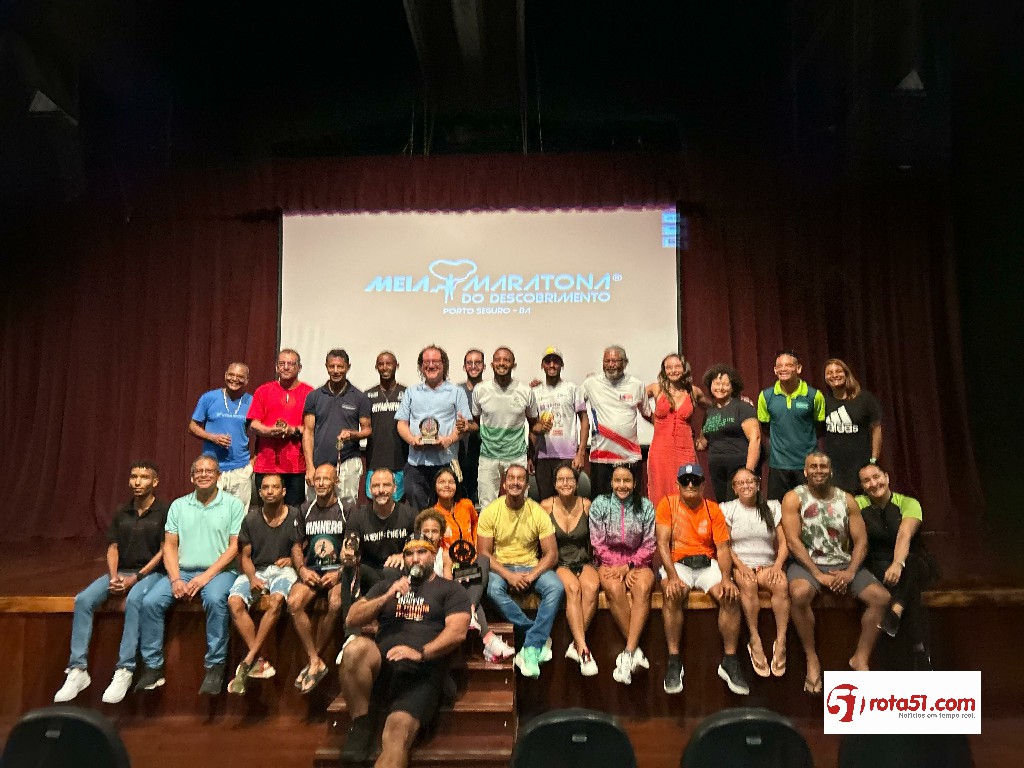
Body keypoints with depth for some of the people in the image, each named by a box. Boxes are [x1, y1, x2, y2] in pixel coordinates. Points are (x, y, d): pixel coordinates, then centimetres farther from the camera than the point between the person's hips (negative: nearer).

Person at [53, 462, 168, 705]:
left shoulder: (164, 511, -6)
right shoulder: (121, 512, 12)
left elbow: (164, 552, -9)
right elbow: (112, 547, 11)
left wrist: (135, 578, -15)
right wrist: (113, 576, -7)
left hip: (150, 572, -6)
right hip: (121, 571, 6)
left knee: (133, 600, -36)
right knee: (83, 600, -19)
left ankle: (124, 671, -31)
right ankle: (78, 669, -15)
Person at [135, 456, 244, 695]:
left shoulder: (233, 505, 1)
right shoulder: (178, 505, 12)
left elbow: (234, 547, -5)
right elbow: (170, 545, 7)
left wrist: (206, 576, -14)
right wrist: (175, 579, -8)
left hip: (218, 571, -4)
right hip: (182, 571, 4)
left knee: (215, 600, -34)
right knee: (150, 602, -19)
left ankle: (215, 666, -20)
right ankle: (152, 666, -4)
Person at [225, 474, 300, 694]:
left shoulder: (295, 516, 1)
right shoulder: (251, 518, 7)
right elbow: (245, 556, 8)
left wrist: (292, 559, -16)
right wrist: (252, 578, -9)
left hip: (282, 569, -3)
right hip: (255, 570, 3)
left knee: (276, 600, -34)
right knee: (234, 602, -26)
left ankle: (248, 662, -24)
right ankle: (258, 661, -24)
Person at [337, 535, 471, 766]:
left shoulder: (451, 590, 15)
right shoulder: (386, 586, 27)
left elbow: (458, 631, -1)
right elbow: (352, 619, 17)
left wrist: (421, 653, -16)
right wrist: (387, 597, 2)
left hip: (422, 674, -3)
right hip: (381, 666, 3)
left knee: (397, 733, -31)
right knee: (356, 647, -32)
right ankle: (361, 726, -14)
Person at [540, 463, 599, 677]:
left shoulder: (586, 505, 2)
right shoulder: (546, 506, -1)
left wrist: (596, 563, 1)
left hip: (583, 561, 2)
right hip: (558, 563, -1)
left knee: (592, 586, -31)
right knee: (573, 588, -33)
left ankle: (576, 645, -22)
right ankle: (583, 648, -33)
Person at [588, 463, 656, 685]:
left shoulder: (646, 506, 4)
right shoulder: (600, 504, 2)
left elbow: (650, 545, 1)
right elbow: (598, 544, -2)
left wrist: (628, 565, -12)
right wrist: (619, 567, -13)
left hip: (638, 561, 1)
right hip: (609, 562, -1)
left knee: (643, 588, -32)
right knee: (614, 588, -33)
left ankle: (628, 653, -35)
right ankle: (636, 651, -24)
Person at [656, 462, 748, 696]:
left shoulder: (712, 509, 9)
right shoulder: (668, 504, 3)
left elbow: (723, 547, 3)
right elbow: (663, 543, -6)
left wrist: (726, 578, -16)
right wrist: (672, 576, -22)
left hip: (707, 564, 3)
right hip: (677, 563, -2)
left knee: (731, 596, -25)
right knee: (673, 594, -34)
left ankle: (730, 661, -14)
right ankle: (673, 662, -25)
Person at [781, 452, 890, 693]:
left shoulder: (846, 499, 7)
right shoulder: (794, 498, -4)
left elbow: (861, 541, 3)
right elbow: (793, 541, -12)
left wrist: (850, 572, -13)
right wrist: (818, 574, -19)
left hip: (843, 564, 4)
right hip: (807, 563, -4)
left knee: (881, 597, -17)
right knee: (799, 595, -35)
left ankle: (861, 658, 1)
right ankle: (812, 660, -15)